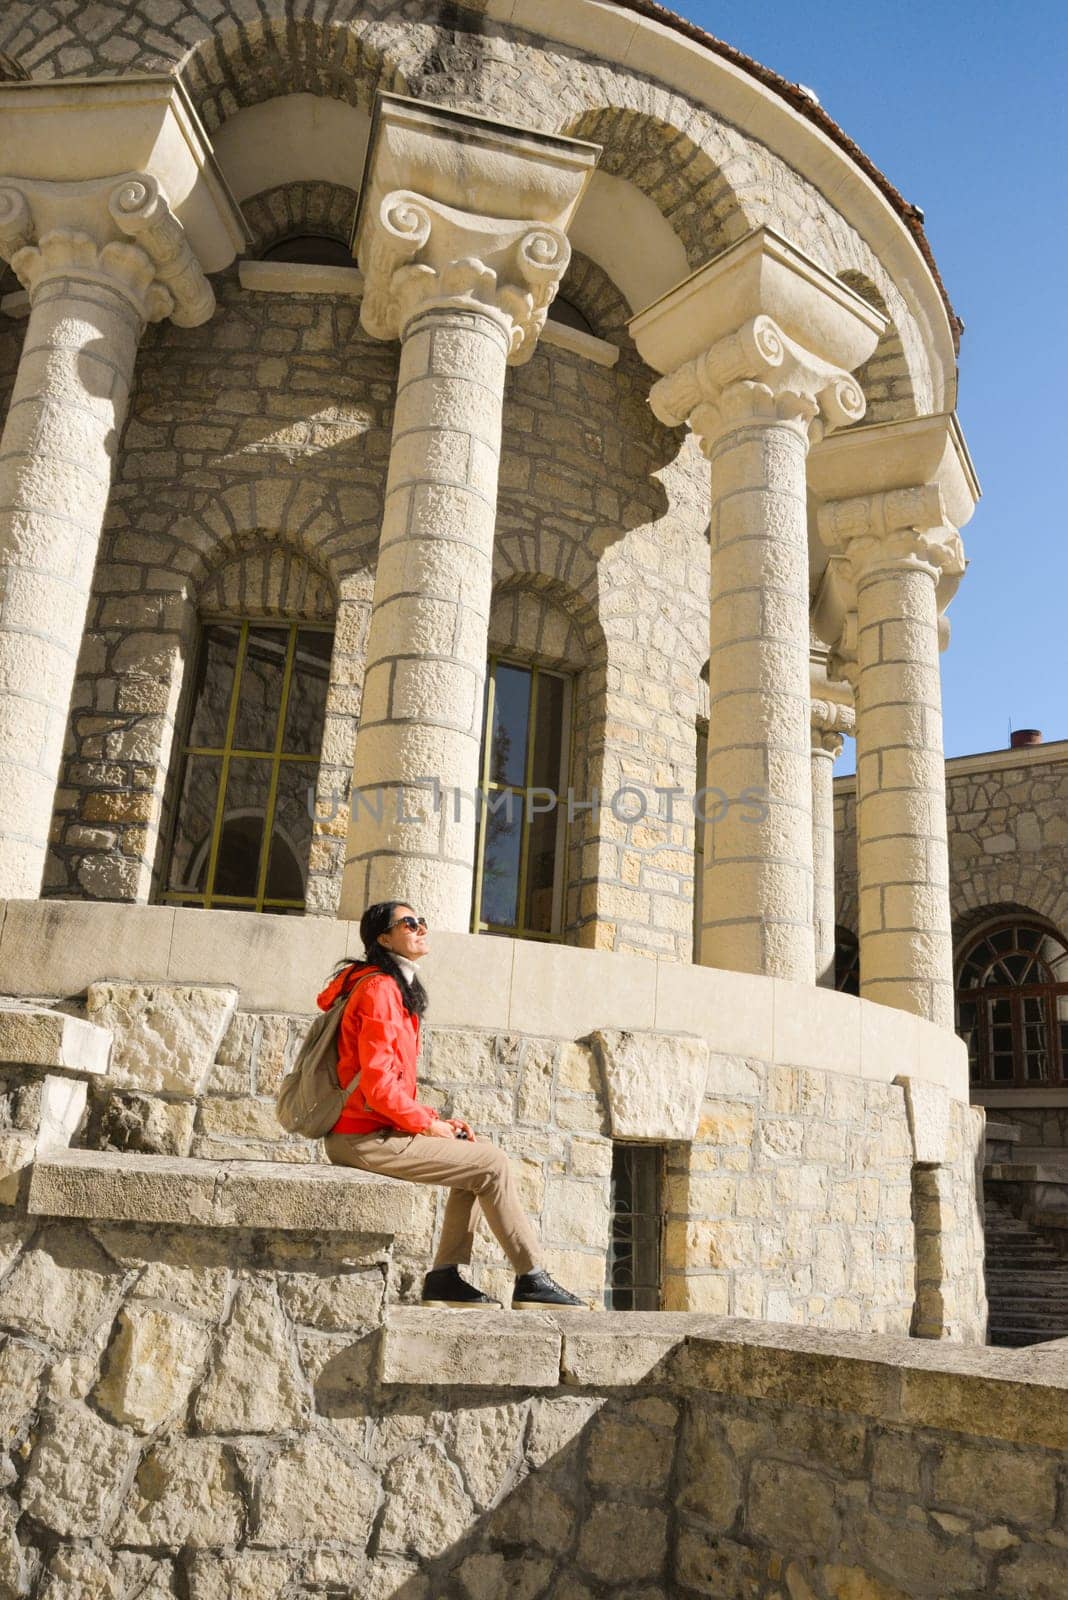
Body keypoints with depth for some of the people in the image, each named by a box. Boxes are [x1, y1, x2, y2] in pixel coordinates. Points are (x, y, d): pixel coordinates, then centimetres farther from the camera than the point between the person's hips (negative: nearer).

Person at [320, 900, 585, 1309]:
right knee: (491, 1163, -9)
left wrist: (437, 1120, 8)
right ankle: (530, 1279, 2)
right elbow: (377, 1084, -22)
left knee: (474, 1153, 16)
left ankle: (445, 1277, 12)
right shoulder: (379, 988, -13)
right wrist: (429, 1125, -10)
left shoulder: (394, 989, 18)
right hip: (367, 1138, -10)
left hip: (374, 1131, 10)